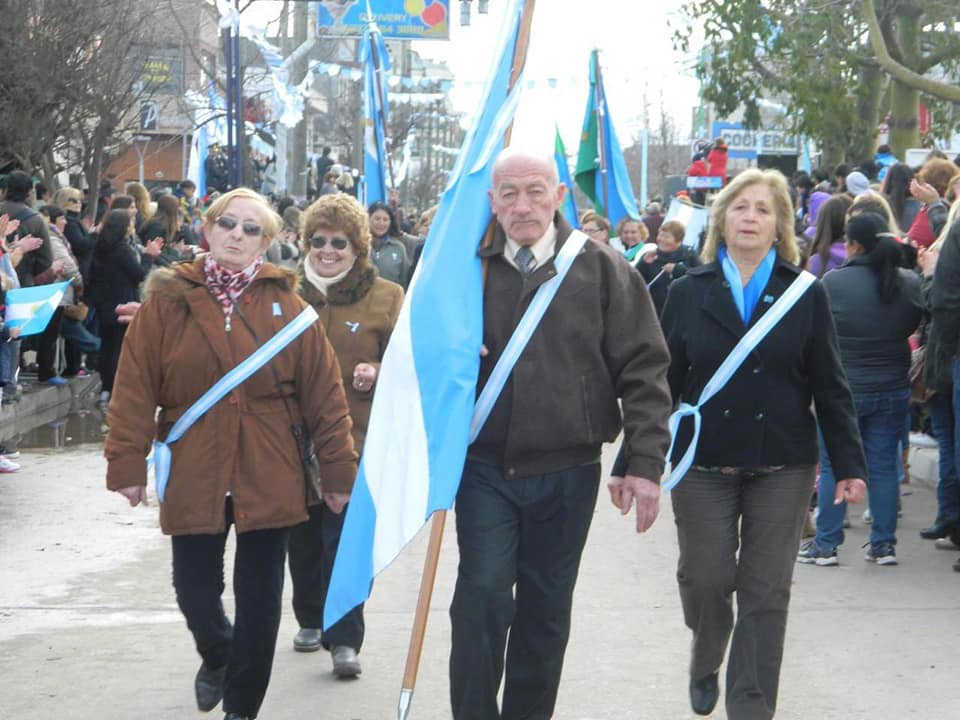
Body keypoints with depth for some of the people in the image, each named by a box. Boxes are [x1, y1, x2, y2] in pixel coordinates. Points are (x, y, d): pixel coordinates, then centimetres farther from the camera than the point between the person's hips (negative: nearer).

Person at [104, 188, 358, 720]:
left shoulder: (284, 302, 1)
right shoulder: (168, 299, 0)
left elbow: (324, 391, 0)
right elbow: (135, 388, -2)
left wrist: (338, 470, -2)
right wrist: (127, 464, -7)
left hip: (268, 477, 0)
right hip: (194, 476, 0)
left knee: (260, 602, 4)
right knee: (195, 592, 5)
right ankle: (216, 657, 40)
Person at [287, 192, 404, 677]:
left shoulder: (386, 297, 1)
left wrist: (377, 374, -17)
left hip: (355, 439, -3)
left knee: (345, 537, -9)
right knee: (303, 537, 13)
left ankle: (345, 639, -5)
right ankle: (310, 621, 32)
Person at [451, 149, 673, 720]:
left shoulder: (602, 269, -2)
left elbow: (644, 370, -3)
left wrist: (645, 463, -7)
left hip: (567, 472, 0)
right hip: (485, 468, 0)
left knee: (546, 611, 11)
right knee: (483, 596, -8)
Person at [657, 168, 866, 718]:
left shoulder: (806, 295, 3)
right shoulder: (689, 292, 3)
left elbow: (830, 386, 3)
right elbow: (663, 381, 3)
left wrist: (850, 464, 0)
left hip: (782, 467, 0)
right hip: (704, 466, 0)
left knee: (766, 595, 1)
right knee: (705, 582, 6)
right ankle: (705, 666, 37)